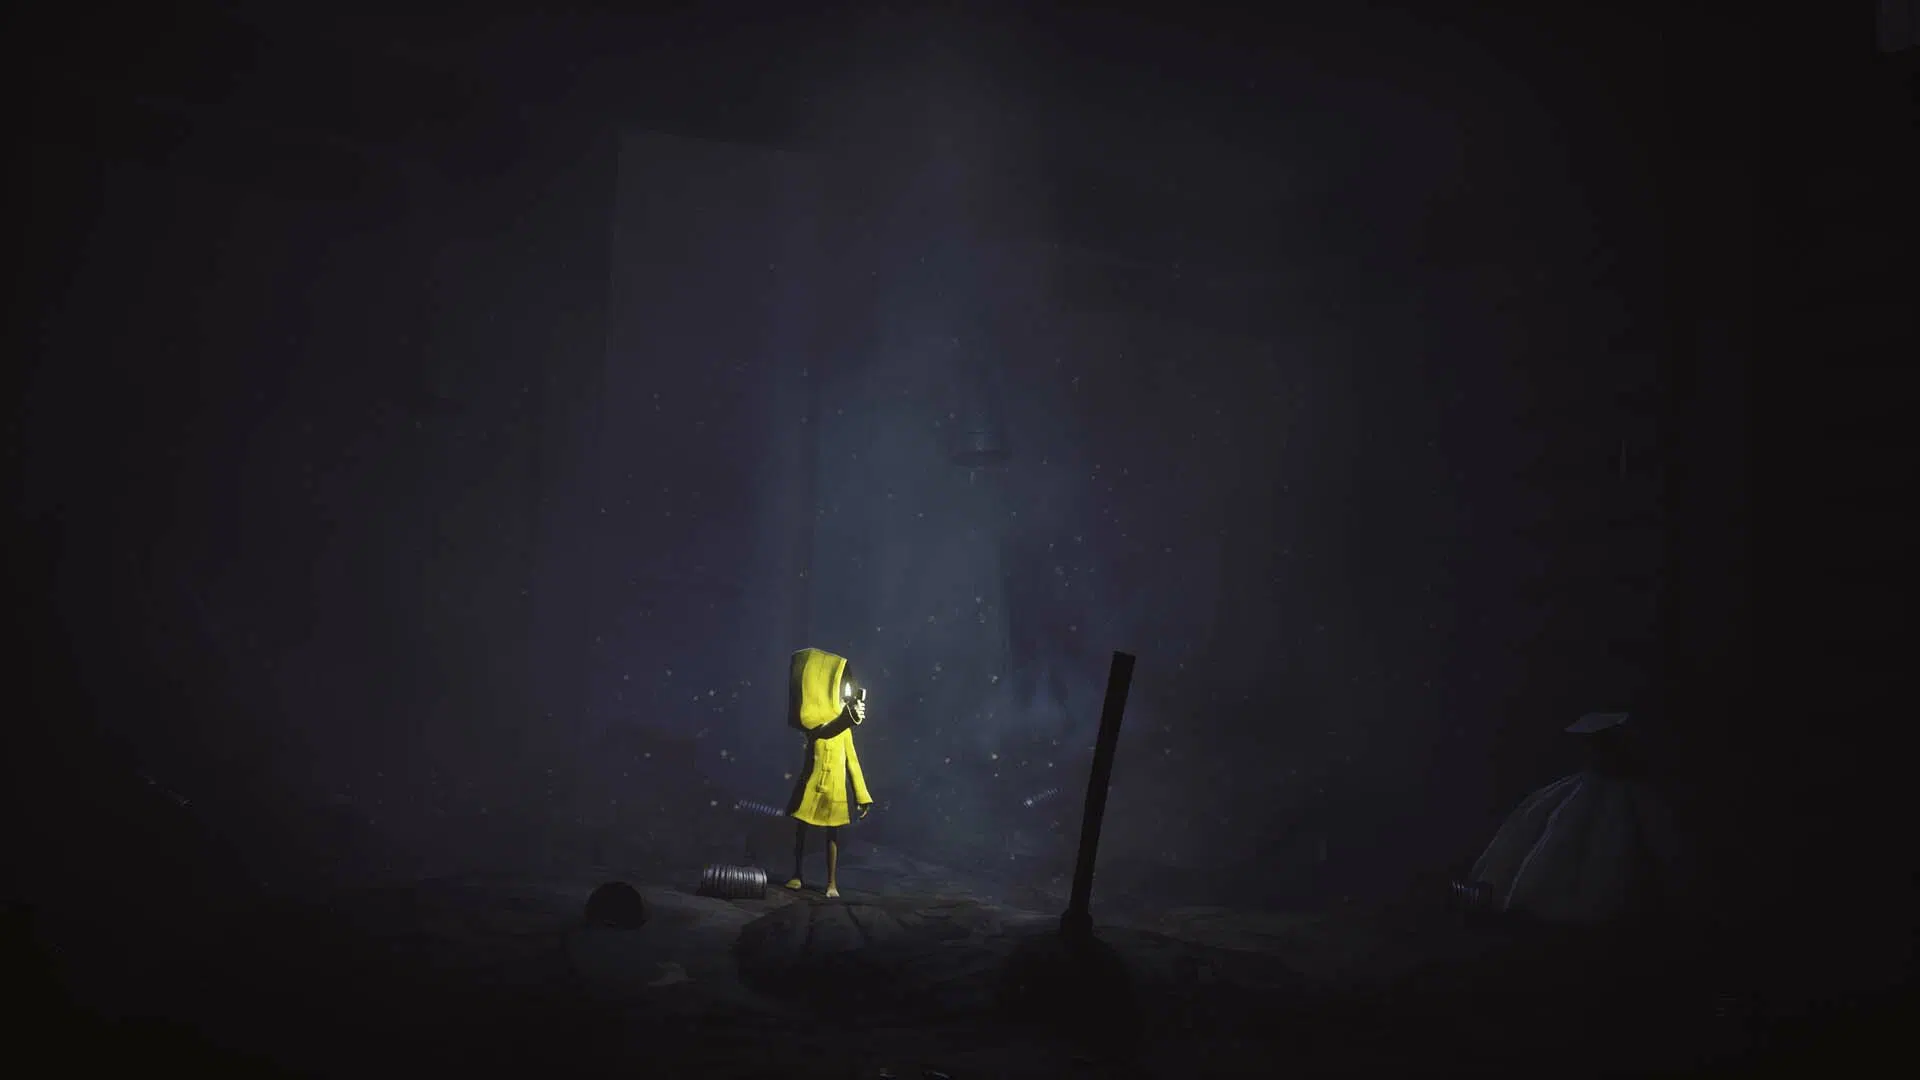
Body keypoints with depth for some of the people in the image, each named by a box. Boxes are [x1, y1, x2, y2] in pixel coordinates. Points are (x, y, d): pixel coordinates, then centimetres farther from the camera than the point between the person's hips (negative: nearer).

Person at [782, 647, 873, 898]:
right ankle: (796, 875, 22)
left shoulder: (845, 724, 7)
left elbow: (852, 759, 9)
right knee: (800, 827, 7)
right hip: (812, 781, -3)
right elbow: (822, 732, -33)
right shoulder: (815, 714, -9)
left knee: (833, 832, 4)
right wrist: (847, 717, -51)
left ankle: (832, 883, 8)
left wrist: (862, 796, 7)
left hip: (835, 784, 3)